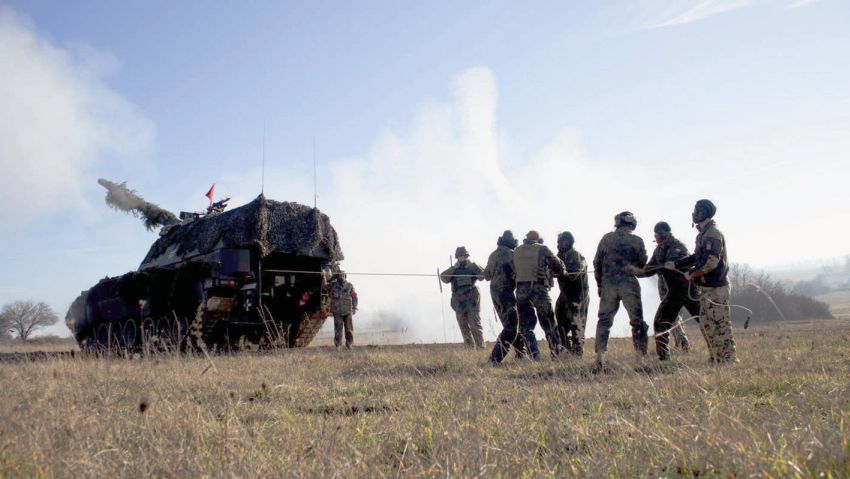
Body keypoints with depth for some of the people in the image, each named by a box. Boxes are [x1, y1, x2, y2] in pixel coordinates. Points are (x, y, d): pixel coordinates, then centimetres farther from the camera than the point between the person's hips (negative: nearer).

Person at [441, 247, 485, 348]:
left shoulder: (473, 266, 4)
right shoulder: (453, 270, 11)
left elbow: (482, 276, -10)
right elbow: (444, 278, -5)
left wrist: (473, 266, -17)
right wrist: (454, 267, -12)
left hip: (472, 299, -4)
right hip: (459, 301, 4)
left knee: (475, 324, -12)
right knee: (464, 327, 7)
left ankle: (481, 346, -12)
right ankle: (470, 347, 16)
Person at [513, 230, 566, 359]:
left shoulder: (516, 251, 11)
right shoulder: (542, 249, 1)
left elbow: (514, 269, 13)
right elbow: (559, 266, 0)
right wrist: (562, 271, 21)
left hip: (521, 290, 2)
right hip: (538, 289, -2)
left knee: (525, 326, 11)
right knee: (549, 324, 10)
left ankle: (535, 356, 3)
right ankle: (557, 355, 12)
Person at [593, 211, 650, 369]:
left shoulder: (607, 238, 5)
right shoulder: (637, 241, 1)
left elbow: (597, 262, 6)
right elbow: (642, 265, 7)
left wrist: (599, 283, 16)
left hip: (608, 284, 2)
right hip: (629, 284, -1)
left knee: (604, 321, 9)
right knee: (637, 322, 7)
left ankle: (600, 357, 3)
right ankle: (642, 357, 4)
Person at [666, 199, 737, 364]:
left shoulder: (712, 234, -17)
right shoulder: (704, 234, 14)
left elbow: (710, 262, -26)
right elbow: (697, 257, 25)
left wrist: (690, 273, -14)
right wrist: (676, 264, 21)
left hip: (715, 288, -10)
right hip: (707, 288, 10)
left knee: (719, 326, -6)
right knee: (706, 324, 15)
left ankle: (729, 361, 1)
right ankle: (715, 359, 23)